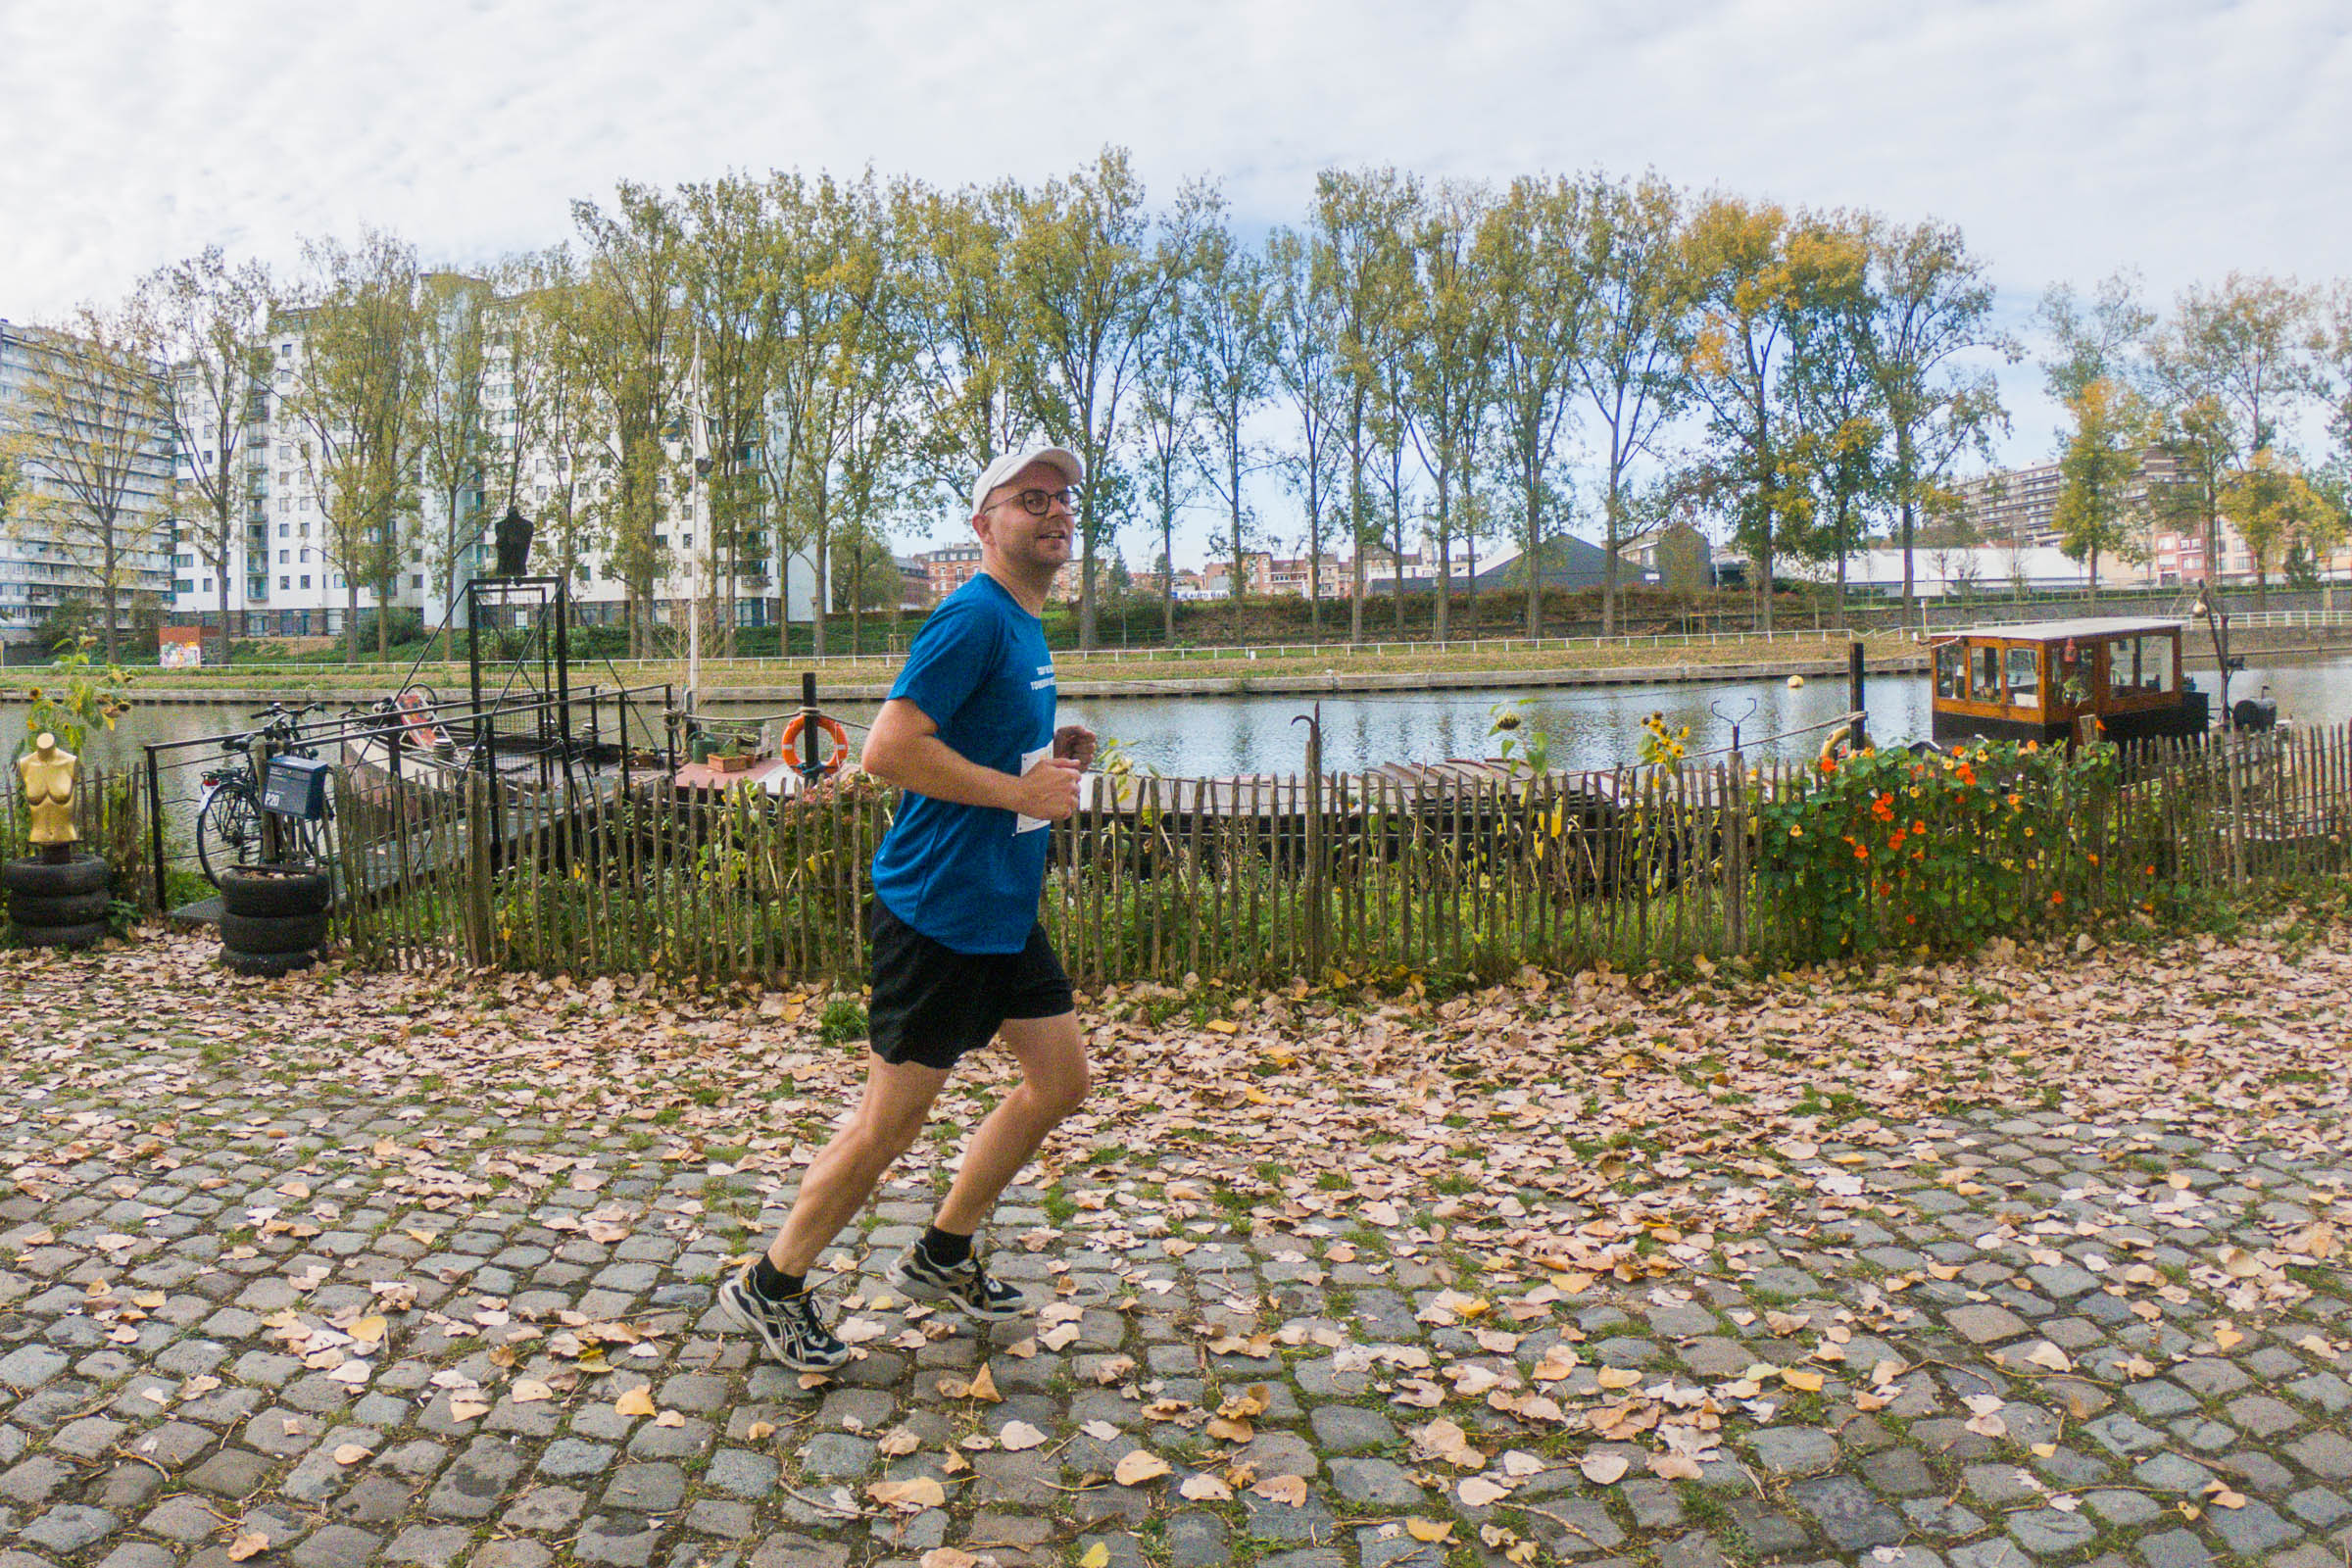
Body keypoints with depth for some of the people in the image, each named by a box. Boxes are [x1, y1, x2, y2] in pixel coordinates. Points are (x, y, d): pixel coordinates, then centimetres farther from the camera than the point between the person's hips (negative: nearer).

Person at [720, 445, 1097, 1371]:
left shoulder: (1024, 625, 14)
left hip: (1006, 909, 10)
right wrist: (1020, 791, -20)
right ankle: (772, 1287, 20)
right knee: (891, 1120, 0)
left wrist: (1050, 755, 7)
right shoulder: (974, 617, -17)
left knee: (1061, 1078, 14)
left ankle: (942, 1257, 30)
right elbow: (888, 750, -25)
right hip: (939, 908, -10)